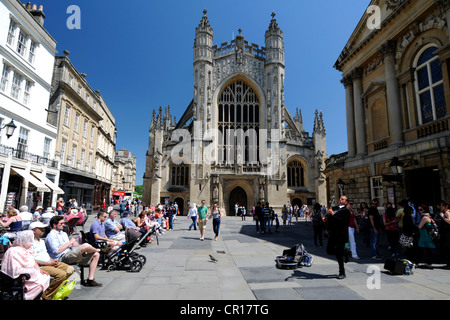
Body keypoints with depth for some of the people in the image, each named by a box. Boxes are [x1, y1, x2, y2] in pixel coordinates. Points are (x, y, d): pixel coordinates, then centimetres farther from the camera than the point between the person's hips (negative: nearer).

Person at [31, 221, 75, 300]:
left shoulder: (42, 241, 21)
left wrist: (53, 261, 4)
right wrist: (48, 264, -17)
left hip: (50, 263, 9)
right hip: (41, 267, -9)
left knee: (70, 269, -4)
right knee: (61, 274, -29)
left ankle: (57, 289, 2)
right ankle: (46, 296, -12)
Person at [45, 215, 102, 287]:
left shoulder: (64, 233, 25)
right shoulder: (51, 236, -3)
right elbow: (57, 251, -17)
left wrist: (74, 244, 4)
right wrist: (70, 242, -8)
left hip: (71, 255, 9)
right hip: (62, 258, -9)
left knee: (96, 255, -3)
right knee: (86, 245, -31)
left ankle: (90, 280, -3)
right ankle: (99, 250, 4)